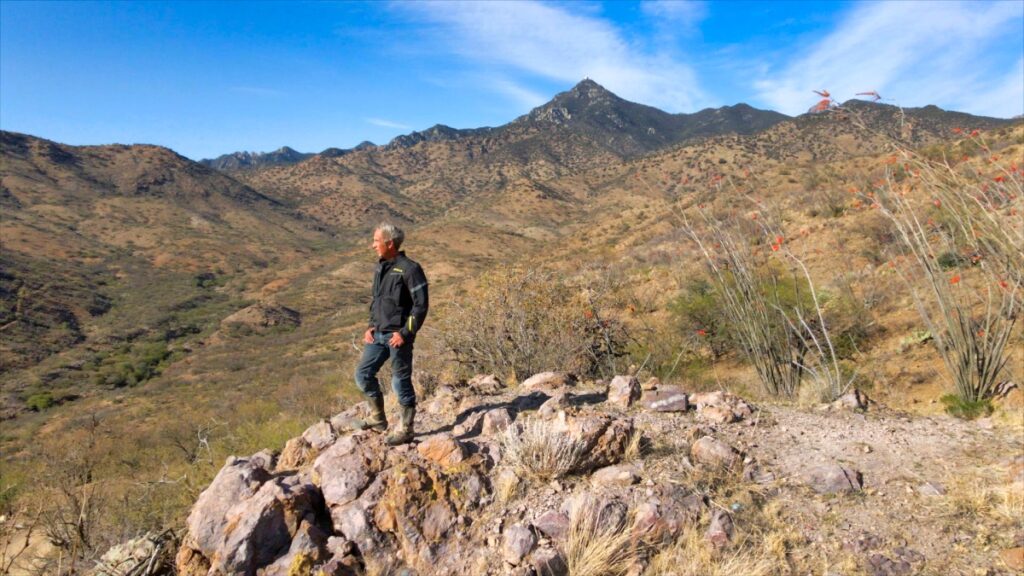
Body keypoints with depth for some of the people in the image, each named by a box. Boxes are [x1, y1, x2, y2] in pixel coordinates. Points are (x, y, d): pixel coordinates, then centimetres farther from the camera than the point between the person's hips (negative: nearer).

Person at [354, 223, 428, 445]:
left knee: (401, 383, 0)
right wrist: (372, 326, 9)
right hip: (378, 335, 8)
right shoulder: (380, 267, 11)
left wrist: (405, 333, -18)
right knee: (363, 374, 10)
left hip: (398, 336, -8)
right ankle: (377, 418, 27)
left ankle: (406, 430, 15)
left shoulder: (409, 269, -14)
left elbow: (421, 304, -15)